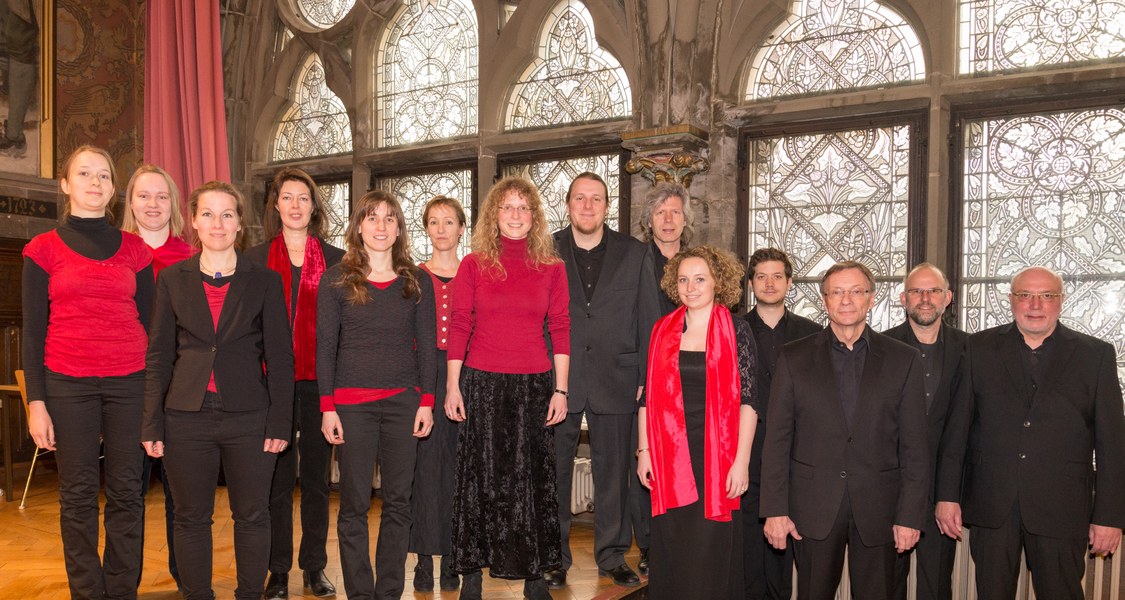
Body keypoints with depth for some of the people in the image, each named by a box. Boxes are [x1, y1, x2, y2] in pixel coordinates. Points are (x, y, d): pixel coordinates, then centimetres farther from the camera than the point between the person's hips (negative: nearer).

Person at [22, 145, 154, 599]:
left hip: (129, 382, 1)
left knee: (126, 491, 4)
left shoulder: (134, 250, 8)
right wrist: (36, 401, -3)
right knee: (78, 494, 5)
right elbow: (32, 330, 3)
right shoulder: (43, 249, 5)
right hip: (67, 384, -1)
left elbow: (148, 321, 9)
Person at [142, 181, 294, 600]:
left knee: (252, 515, 6)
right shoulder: (172, 279, 6)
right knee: (191, 517, 10)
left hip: (249, 416, -1)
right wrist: (152, 424, 0)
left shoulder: (264, 282, 2)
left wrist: (280, 422, -6)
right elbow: (158, 356, 6)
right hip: (186, 417, 1)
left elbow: (279, 356, 1)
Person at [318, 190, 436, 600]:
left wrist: (426, 401, 1)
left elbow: (426, 345, 7)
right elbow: (325, 346, 1)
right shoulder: (336, 280, 3)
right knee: (354, 504, 3)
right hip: (352, 403, -2)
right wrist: (327, 406, -4)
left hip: (403, 401, 2)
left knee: (398, 501, 7)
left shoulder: (417, 281, 7)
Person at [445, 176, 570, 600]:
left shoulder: (551, 267, 4)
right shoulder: (473, 264, 3)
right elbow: (458, 327, 2)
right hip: (481, 383, 0)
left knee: (533, 477, 6)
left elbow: (560, 331, 3)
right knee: (480, 476, 6)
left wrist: (560, 390, -1)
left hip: (533, 385, 1)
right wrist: (452, 385, -2)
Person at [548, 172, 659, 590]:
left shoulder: (634, 255, 5)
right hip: (557, 380, 0)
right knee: (554, 470, 7)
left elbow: (648, 321, 5)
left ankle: (612, 555, 24)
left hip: (614, 381, 0)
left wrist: (645, 379, 0)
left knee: (613, 471, 9)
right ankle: (554, 558, 21)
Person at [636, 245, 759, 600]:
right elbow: (647, 396, 9)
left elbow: (747, 400, -5)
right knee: (670, 554, 10)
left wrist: (742, 461, -10)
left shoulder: (737, 331, -1)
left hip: (716, 456, -3)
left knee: (710, 556, 4)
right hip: (670, 457, 3)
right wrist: (644, 450, 5)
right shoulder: (662, 331, 7)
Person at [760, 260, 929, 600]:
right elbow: (776, 441, 0)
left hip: (878, 508, 0)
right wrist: (774, 509, -5)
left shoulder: (903, 360, 3)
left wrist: (910, 515, -3)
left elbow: (913, 447, 2)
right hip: (813, 509, 0)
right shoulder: (794, 358, 2)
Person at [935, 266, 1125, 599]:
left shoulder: (1096, 355, 3)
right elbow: (957, 428, 3)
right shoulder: (979, 349, 4)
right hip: (991, 507, 1)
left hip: (1060, 509, 0)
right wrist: (947, 495, -1)